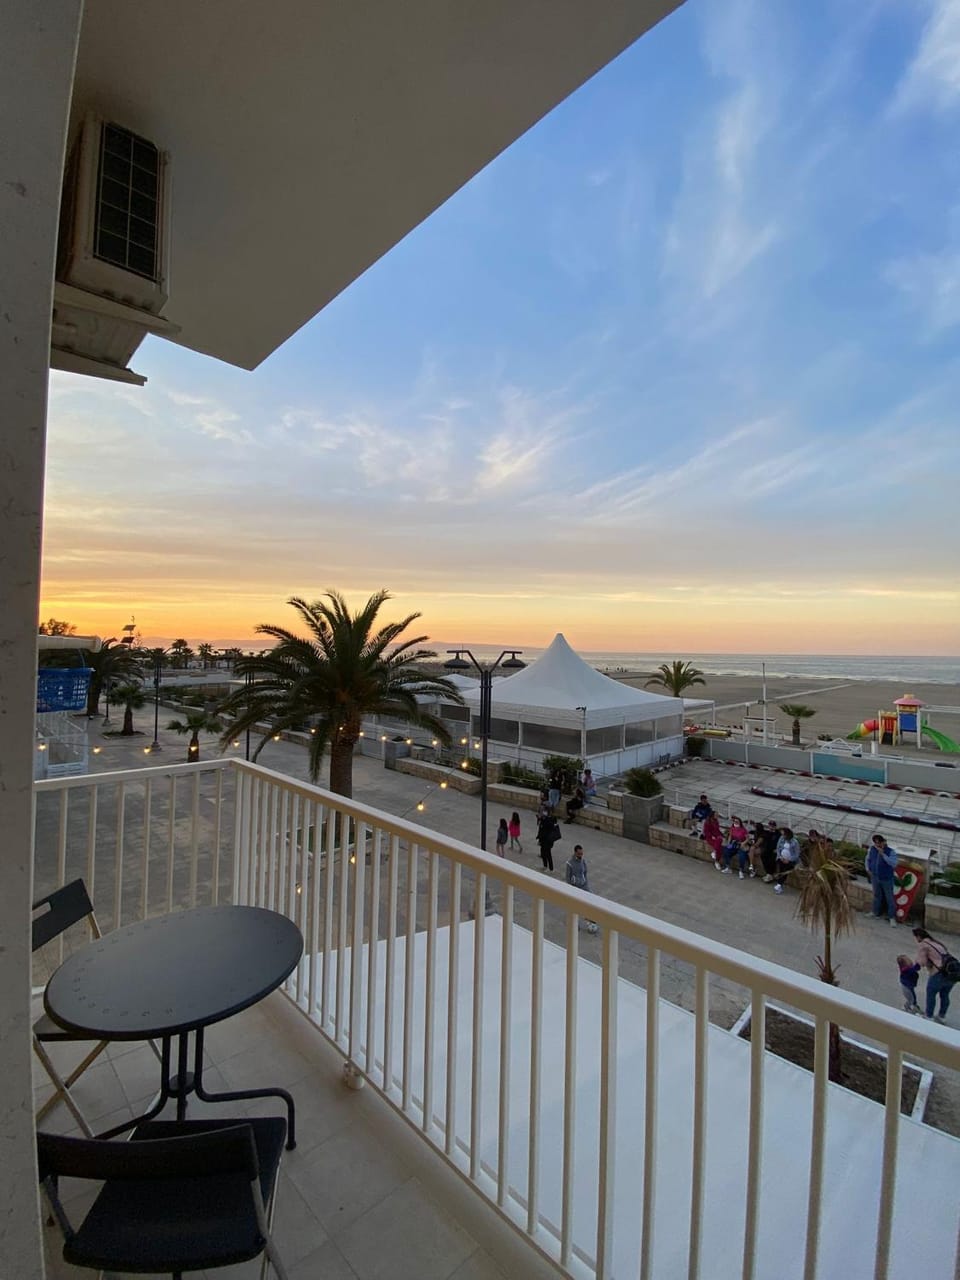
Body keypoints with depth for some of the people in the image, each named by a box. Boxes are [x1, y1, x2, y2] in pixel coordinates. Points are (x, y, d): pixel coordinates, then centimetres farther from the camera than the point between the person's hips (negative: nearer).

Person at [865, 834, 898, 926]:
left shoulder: (891, 852, -21)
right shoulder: (871, 849, -7)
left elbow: (894, 864, -35)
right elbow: (867, 859, 10)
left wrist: (883, 854, -38)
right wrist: (868, 869, 2)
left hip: (887, 879, -4)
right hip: (875, 878, 4)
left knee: (889, 898, 9)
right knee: (877, 896, 21)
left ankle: (892, 917, 25)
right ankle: (877, 912, 39)